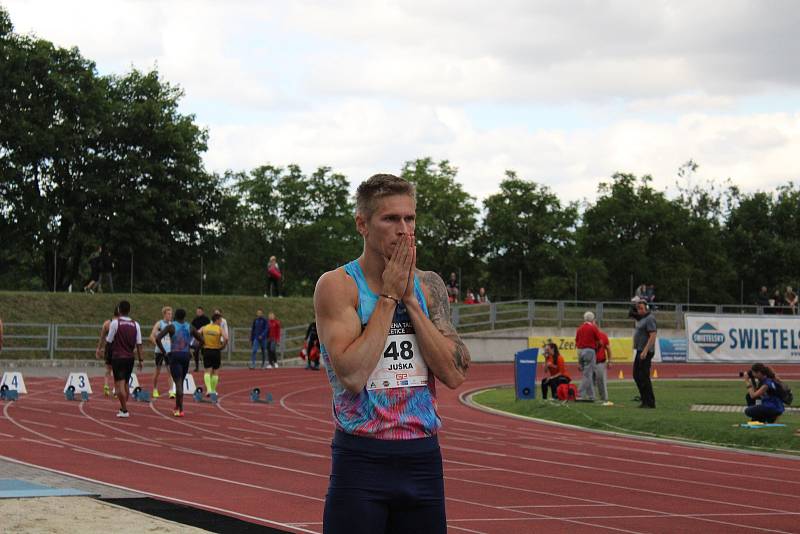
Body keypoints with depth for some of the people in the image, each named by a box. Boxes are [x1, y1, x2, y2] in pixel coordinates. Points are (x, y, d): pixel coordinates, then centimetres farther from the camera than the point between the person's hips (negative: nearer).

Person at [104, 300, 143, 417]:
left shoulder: (115, 323, -9)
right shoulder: (135, 325, 3)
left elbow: (109, 341, -5)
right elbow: (139, 344, 2)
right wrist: (140, 360, 7)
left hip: (118, 357, -5)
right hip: (130, 357, 5)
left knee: (119, 384, -5)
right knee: (126, 383, 17)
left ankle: (124, 410, -10)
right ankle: (123, 407, 26)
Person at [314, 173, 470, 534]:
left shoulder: (429, 286, 8)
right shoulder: (337, 286, -7)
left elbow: (455, 374, -3)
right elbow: (352, 376, -19)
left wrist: (411, 300, -7)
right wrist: (388, 296, -14)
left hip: (423, 459, 5)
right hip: (362, 460, -5)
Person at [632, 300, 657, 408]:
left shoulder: (649, 318, -13)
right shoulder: (640, 319, 17)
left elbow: (652, 336, -21)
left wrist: (645, 351, -25)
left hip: (646, 352, -10)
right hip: (639, 351, 10)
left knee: (644, 377, -9)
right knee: (636, 375, 13)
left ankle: (650, 402, -5)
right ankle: (644, 399, 20)